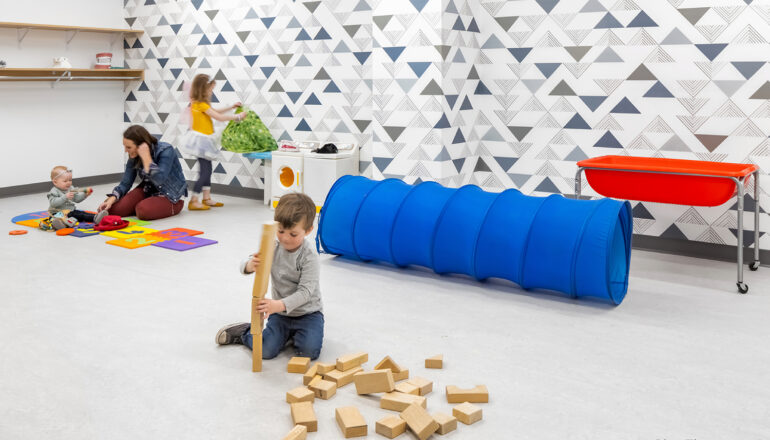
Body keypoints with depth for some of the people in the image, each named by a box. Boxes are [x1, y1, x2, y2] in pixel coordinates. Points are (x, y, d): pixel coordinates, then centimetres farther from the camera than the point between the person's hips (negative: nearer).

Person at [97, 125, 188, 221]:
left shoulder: (165, 151, -24)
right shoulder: (134, 156, -5)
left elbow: (159, 181, -36)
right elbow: (125, 183, -3)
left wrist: (146, 157, -34)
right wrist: (111, 200, -19)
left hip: (171, 196, -6)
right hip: (148, 191, 6)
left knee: (143, 210, -33)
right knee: (114, 208, -12)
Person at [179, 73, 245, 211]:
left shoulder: (199, 103, 9)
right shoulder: (201, 105, -19)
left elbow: (215, 112, 21)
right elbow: (219, 117, -20)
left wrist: (231, 107, 16)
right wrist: (238, 117, -11)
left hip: (203, 140, 10)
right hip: (201, 140, -10)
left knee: (207, 169, 16)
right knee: (205, 171, -8)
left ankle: (206, 198, 24)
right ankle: (193, 202, -5)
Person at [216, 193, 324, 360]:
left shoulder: (309, 255, -20)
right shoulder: (274, 247, -6)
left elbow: (305, 291, -25)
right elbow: (244, 266, -9)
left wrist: (279, 305, -40)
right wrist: (250, 265, -35)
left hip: (308, 313, -2)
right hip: (281, 313, 3)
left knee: (309, 350, -25)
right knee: (266, 350, -15)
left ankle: (293, 333, 8)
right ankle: (243, 332, 17)